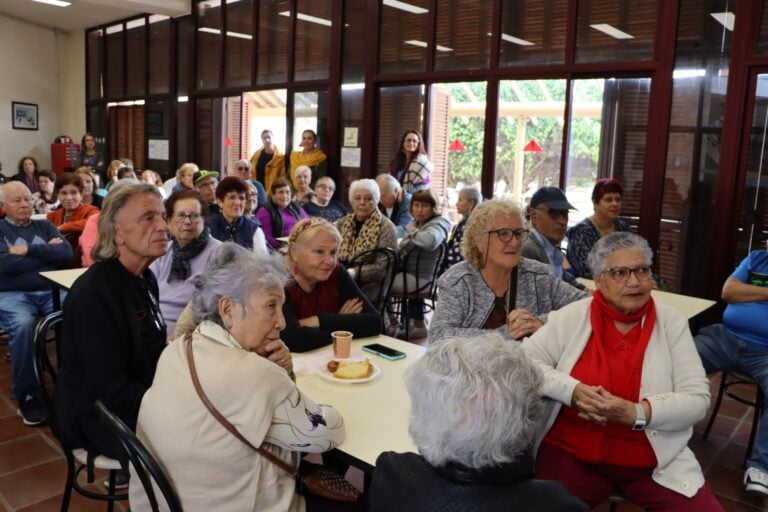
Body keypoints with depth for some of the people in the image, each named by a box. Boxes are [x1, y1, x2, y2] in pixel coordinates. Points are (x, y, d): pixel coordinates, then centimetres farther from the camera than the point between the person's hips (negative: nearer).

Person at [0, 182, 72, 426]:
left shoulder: (45, 226, 18)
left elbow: (66, 253, 1)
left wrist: (28, 250, -6)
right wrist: (47, 252, -1)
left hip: (51, 290, 3)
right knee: (23, 325, -35)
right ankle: (25, 395, -19)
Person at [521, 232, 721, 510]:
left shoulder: (671, 322, -1)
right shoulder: (573, 316, -3)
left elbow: (697, 398, -5)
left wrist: (636, 413, -21)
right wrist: (572, 391, -20)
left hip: (654, 463, 2)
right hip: (571, 454, -1)